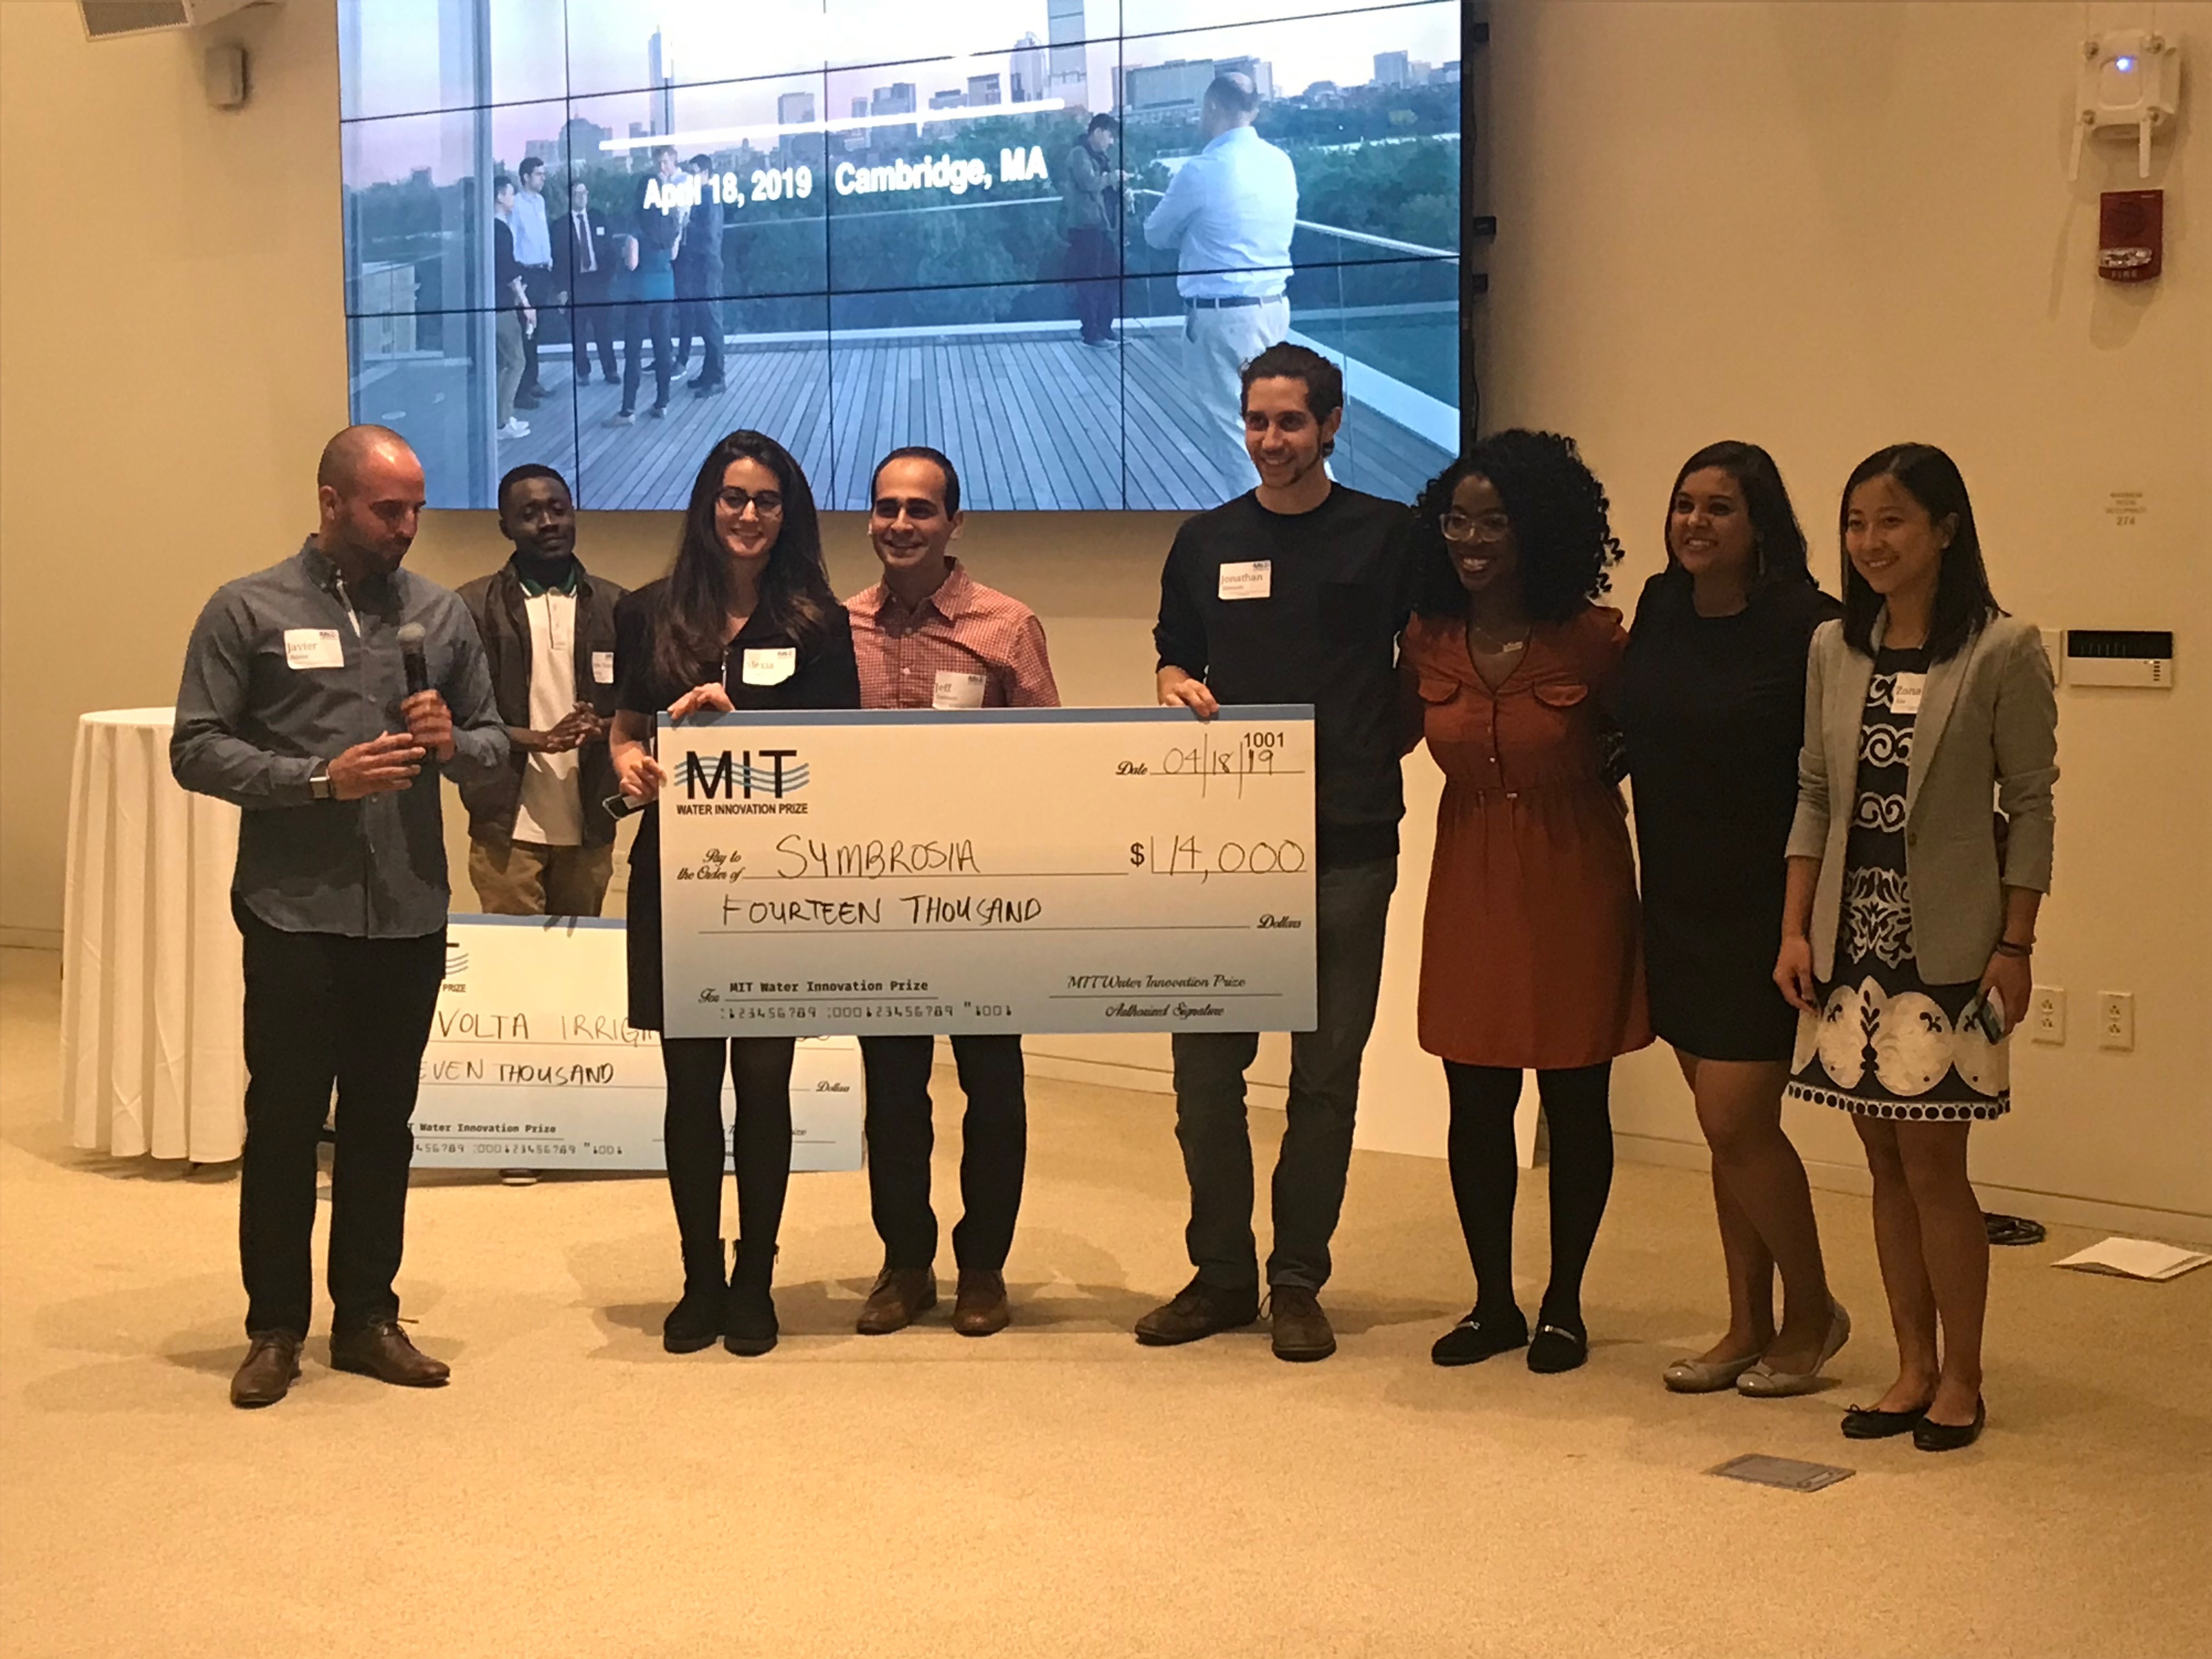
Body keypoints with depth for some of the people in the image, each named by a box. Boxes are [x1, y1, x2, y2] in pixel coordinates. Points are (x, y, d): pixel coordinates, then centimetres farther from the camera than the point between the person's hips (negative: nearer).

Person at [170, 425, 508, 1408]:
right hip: (295, 911, -3)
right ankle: (276, 1327, 17)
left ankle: (366, 1318, 22)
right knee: (284, 1120, 4)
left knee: (383, 1121, 11)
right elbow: (197, 750, -6)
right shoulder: (249, 611, -2)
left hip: (410, 912, 3)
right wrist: (321, 779, -17)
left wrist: (452, 743, -9)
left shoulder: (440, 614, 9)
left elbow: (493, 744, 14)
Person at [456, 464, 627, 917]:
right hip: (508, 826, -2)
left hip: (590, 826, 2)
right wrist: (541, 740, -16)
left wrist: (601, 728, -13)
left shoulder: (615, 607, 8)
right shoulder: (475, 607, 1)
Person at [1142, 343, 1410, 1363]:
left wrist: (1376, 752, -4)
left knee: (1326, 1070, 4)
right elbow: (1174, 667, 17)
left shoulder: (1387, 537, 4)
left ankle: (1298, 1281, 14)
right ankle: (1220, 1273, 16)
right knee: (1205, 1065, 3)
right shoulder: (1205, 543, 11)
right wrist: (1184, 693, -6)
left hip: (1348, 845, -2)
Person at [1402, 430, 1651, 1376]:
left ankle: (1564, 1305, 22)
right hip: (1471, 885, 3)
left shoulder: (1590, 638, -11)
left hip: (1574, 883, -3)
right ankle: (1492, 1302, 22)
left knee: (1574, 1101, 7)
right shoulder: (1427, 641, -1)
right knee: (1475, 1104, 6)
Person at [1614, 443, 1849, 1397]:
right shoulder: (1660, 608, 5)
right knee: (1725, 1126, 12)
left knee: (1737, 1123, -6)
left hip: (1764, 908, -6)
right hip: (1675, 903, 6)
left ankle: (1812, 1312, 15)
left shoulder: (1806, 625, -13)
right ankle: (1748, 1328, 23)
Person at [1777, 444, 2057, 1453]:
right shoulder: (1834, 650, 7)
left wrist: (2015, 946, -9)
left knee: (1933, 1162, -2)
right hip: (1852, 939, 5)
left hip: (1948, 944, -5)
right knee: (1885, 1162, 9)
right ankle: (1913, 1368, 21)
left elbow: (2030, 806, -5)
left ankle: (1961, 1378, 14)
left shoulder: (2002, 652, -7)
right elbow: (1815, 795, 10)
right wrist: (1796, 930, 4)